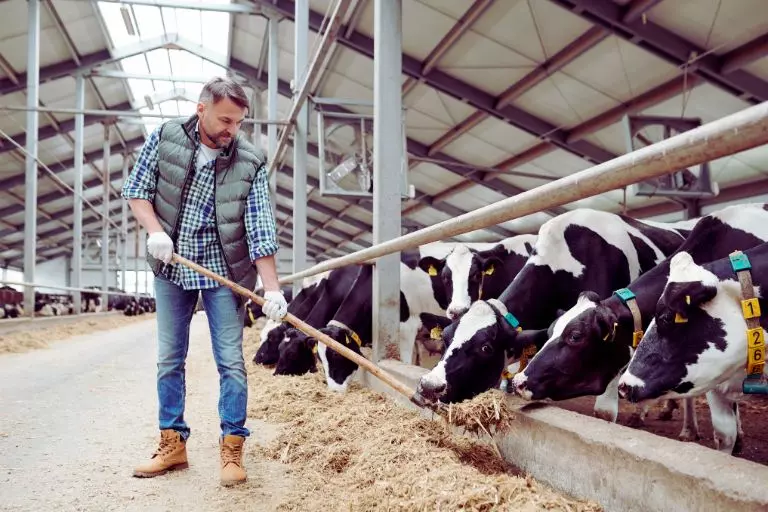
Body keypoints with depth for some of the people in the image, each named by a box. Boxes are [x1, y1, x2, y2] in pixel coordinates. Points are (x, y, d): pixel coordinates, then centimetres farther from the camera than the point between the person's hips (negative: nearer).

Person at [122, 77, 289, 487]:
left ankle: (232, 448, 11)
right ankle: (173, 444, 23)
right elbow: (136, 190, 2)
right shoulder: (164, 138, -6)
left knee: (230, 360, -1)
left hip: (223, 269, -2)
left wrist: (272, 288, -19)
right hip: (171, 268, 2)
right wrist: (154, 229, -16)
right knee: (169, 359, 9)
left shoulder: (250, 164, -11)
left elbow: (260, 231, -13)